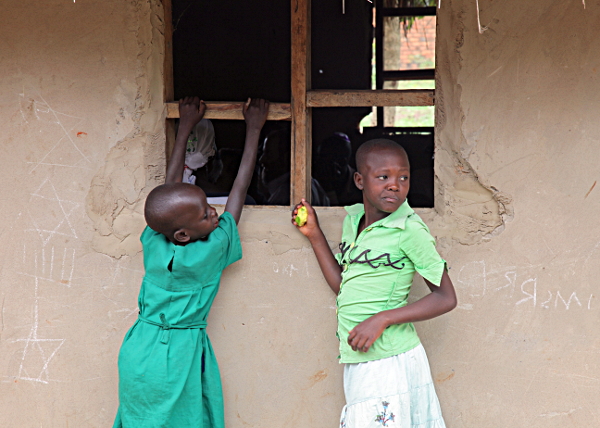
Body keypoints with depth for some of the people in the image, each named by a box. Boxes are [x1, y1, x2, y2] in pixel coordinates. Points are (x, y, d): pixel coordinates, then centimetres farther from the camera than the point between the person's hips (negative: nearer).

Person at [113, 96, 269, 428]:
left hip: (138, 352, 5)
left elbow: (171, 183, 7)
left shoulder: (153, 243, -6)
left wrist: (185, 127, 17)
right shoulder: (211, 252, -16)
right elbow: (239, 189, -8)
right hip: (178, 356, -5)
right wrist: (253, 128, 1)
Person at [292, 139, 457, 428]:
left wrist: (382, 319, -18)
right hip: (358, 361, 7)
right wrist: (315, 235, 13)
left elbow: (446, 297, -11)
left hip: (391, 363, -7)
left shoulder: (409, 231, -12)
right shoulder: (352, 219, 9)